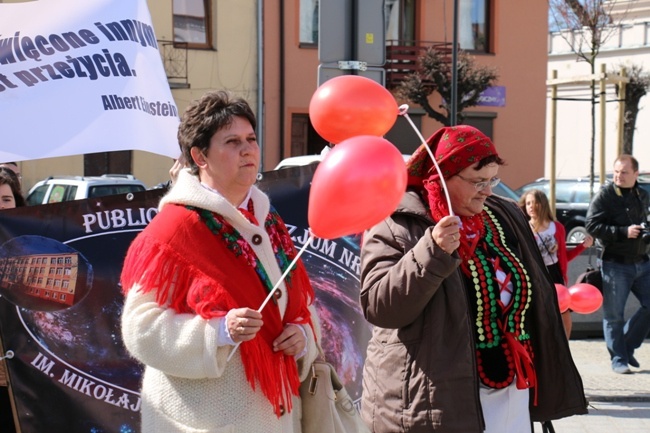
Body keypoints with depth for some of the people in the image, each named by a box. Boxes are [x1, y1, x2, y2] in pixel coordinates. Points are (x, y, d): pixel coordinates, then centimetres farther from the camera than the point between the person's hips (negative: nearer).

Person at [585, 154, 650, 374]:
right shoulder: (605, 195, -8)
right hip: (615, 264, -6)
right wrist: (623, 232, -21)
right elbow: (591, 225, -14)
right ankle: (618, 359, 10)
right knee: (614, 314, 0)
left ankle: (627, 346, 21)